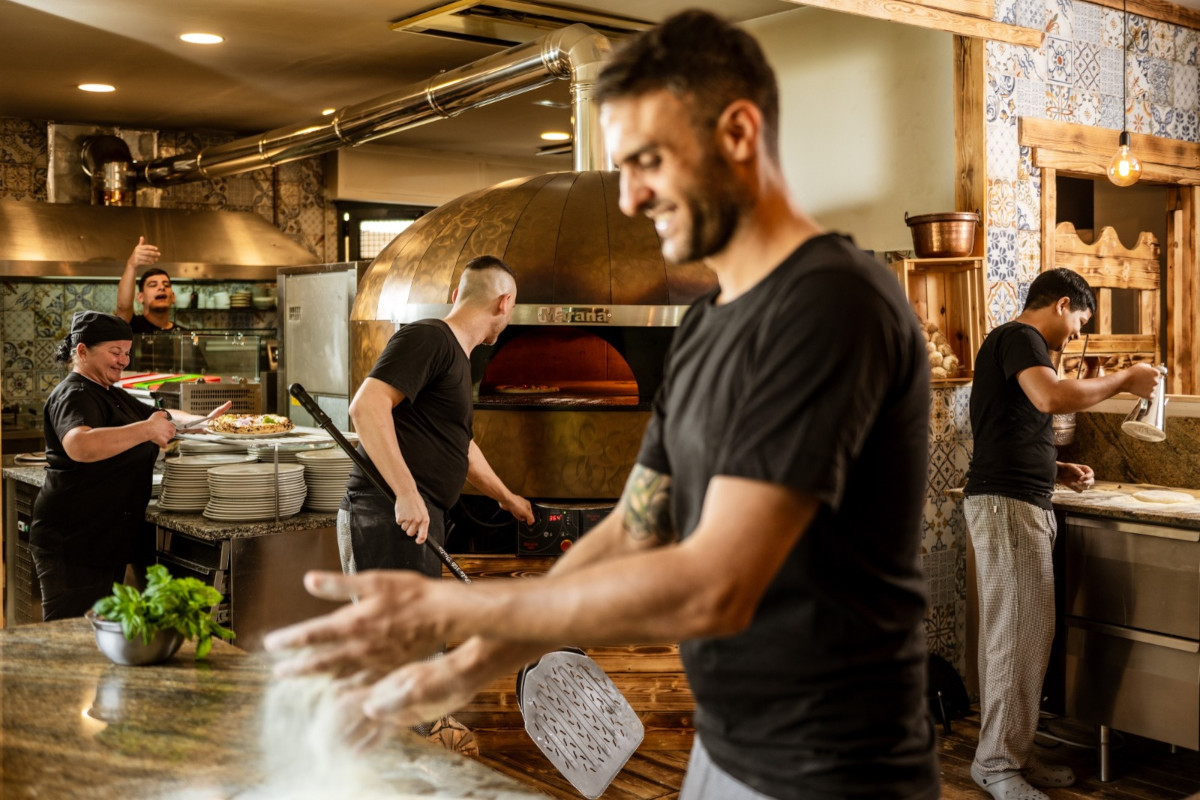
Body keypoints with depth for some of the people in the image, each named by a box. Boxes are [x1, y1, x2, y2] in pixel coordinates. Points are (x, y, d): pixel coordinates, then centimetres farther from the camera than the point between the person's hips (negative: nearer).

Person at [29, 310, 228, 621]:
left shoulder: (113, 395, 18)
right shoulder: (74, 395, -15)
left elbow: (164, 418, 27)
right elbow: (79, 446, -35)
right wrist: (146, 429, -37)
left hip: (106, 541, 10)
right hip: (72, 543, -10)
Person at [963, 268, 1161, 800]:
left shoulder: (1015, 343, 24)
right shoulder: (1019, 336, -7)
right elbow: (1052, 398, -27)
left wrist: (1058, 472, 17)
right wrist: (1123, 380, -14)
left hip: (1023, 505, 10)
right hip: (1005, 503, -10)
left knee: (1027, 632, 10)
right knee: (1018, 631, -8)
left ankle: (1014, 752, 16)